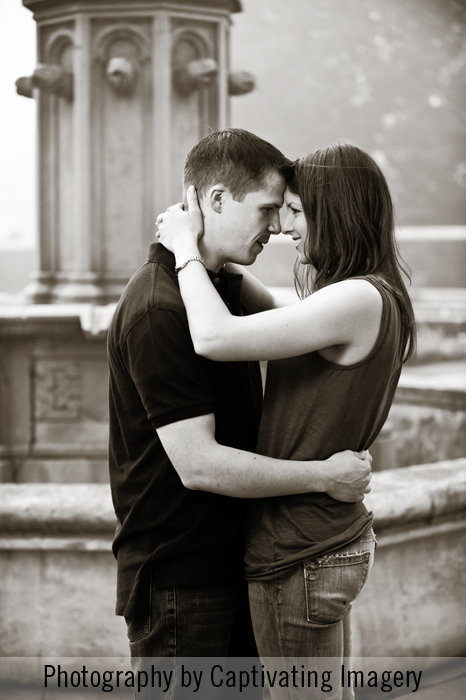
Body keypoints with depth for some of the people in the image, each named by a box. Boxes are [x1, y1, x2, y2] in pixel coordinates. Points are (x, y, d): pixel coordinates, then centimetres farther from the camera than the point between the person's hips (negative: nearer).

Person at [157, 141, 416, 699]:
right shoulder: (374, 298, 8)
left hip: (302, 557, -9)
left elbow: (215, 339, -30)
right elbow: (277, 315, 25)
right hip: (336, 539, 9)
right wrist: (209, 256, 11)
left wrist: (188, 249, -14)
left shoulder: (360, 300, -22)